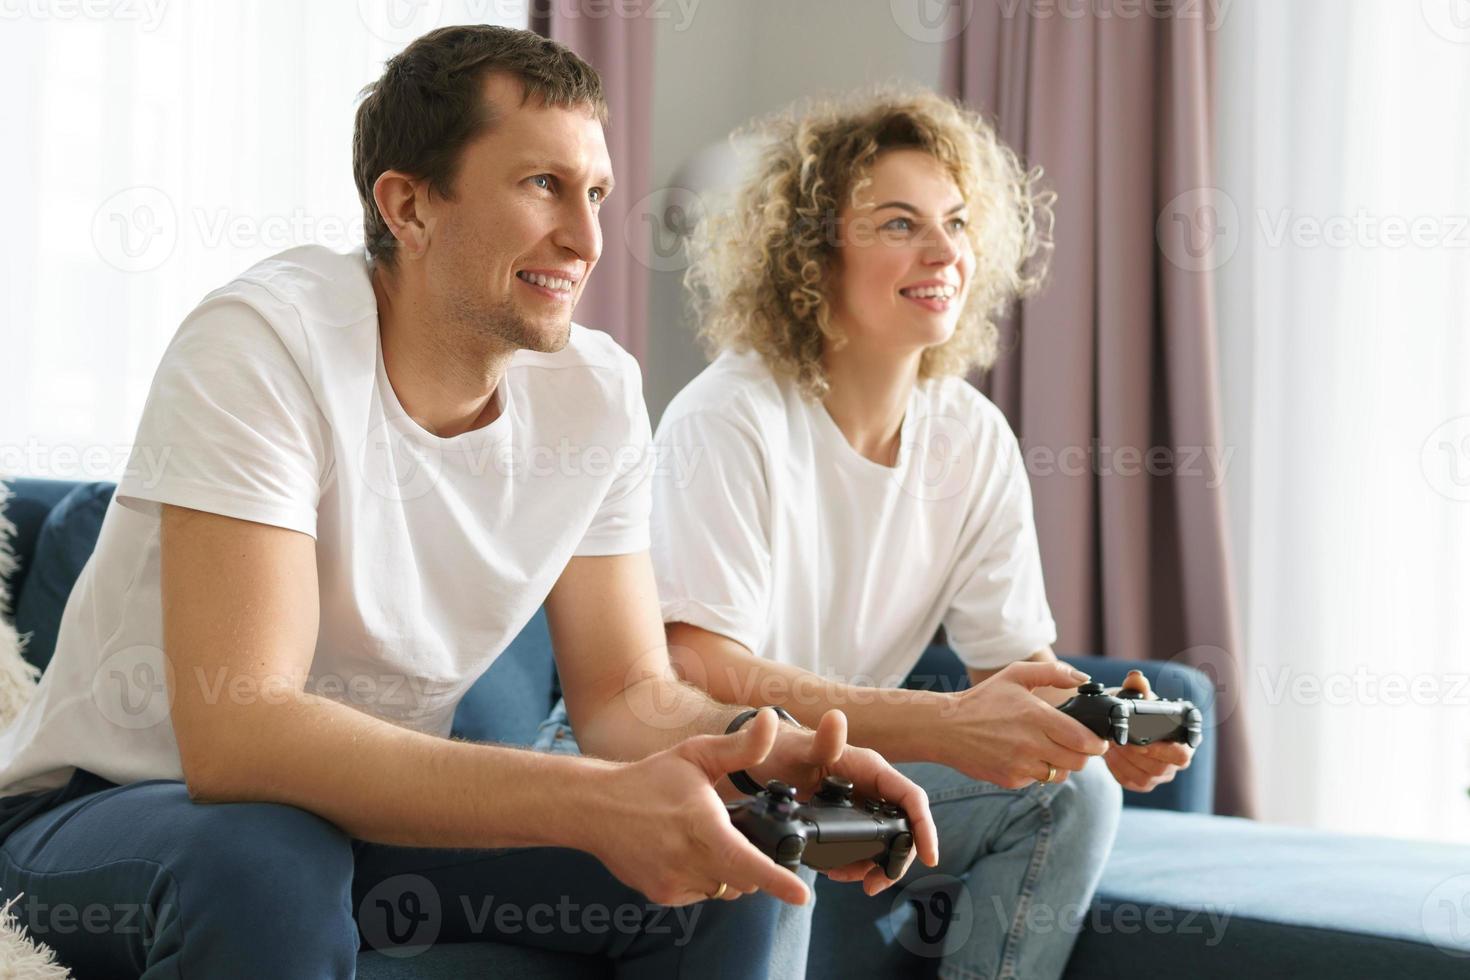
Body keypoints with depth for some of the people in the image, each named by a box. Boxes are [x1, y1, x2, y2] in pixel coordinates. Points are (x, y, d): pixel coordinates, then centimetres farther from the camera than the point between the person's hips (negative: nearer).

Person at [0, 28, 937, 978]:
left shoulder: (598, 391, -7)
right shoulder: (264, 344, -26)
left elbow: (628, 692, -3)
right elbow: (233, 736, -35)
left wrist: (761, 751, -27)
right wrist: (597, 800, -42)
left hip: (380, 808, 5)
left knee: (740, 875, -11)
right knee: (264, 862, -38)